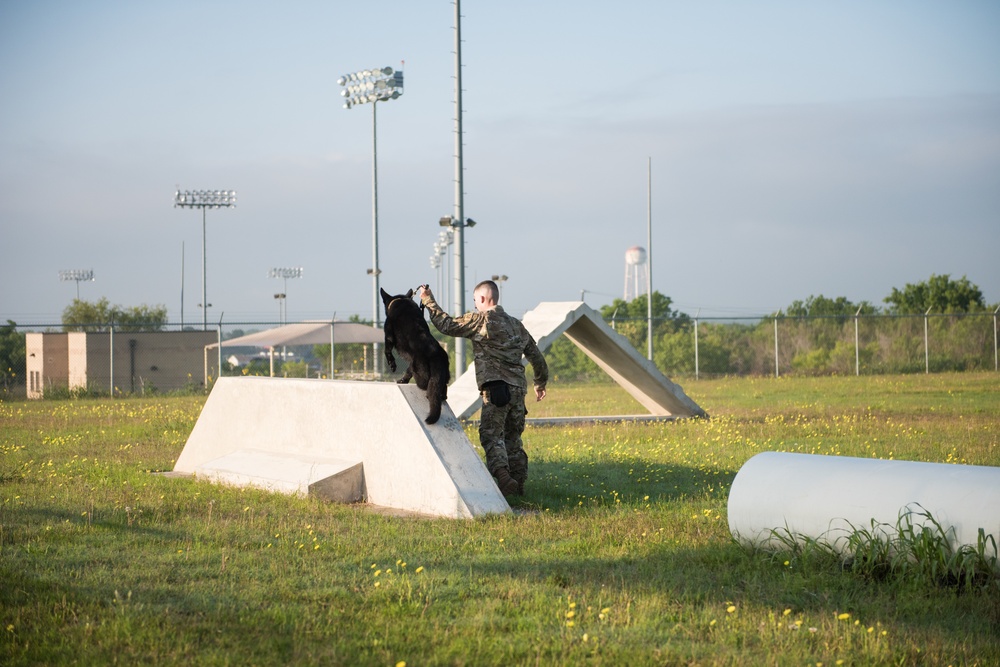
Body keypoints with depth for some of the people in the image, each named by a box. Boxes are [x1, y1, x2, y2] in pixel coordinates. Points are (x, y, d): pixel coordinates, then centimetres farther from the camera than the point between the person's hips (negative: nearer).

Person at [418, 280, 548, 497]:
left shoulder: (480, 320, -2)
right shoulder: (516, 324, 19)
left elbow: (447, 325, -1)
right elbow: (536, 355, 23)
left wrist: (428, 301, 9)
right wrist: (540, 383, 36)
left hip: (495, 387, -6)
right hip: (518, 388, 7)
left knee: (491, 435, -8)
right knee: (513, 437, 15)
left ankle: (503, 476, -26)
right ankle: (519, 483, 14)